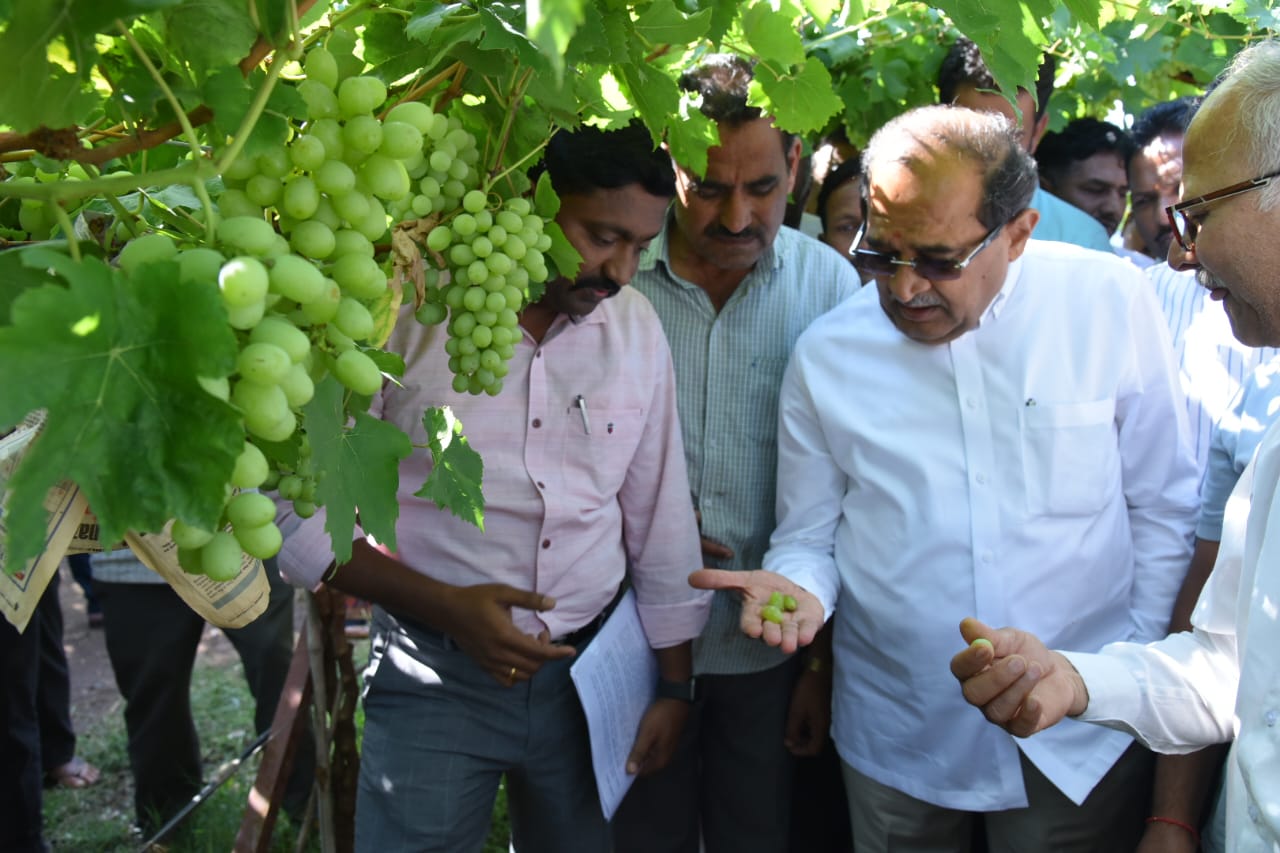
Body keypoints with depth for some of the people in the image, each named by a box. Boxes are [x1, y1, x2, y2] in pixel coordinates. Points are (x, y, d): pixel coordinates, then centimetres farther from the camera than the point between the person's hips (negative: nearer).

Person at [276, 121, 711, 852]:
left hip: (591, 671, 4)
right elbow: (301, 514, -9)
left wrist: (675, 685, 10)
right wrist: (446, 606, -18)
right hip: (435, 678, -3)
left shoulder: (637, 326, -1)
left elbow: (661, 519, 7)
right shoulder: (407, 310, -13)